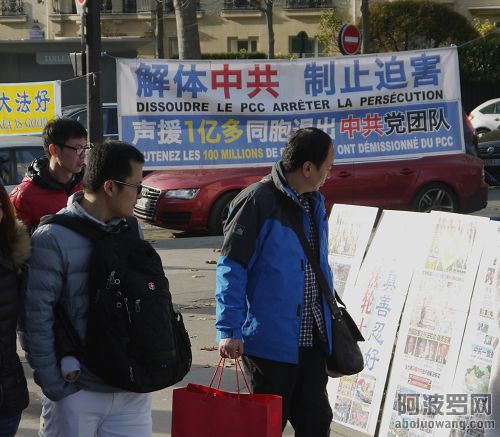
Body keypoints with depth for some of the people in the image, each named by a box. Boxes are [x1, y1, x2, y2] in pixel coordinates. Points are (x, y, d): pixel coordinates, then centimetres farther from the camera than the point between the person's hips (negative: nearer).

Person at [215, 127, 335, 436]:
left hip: (312, 339, 8)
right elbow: (231, 269, -15)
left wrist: (330, 315, 23)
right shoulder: (258, 201, -13)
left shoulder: (315, 202, 14)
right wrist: (229, 330, -20)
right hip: (271, 340, -8)